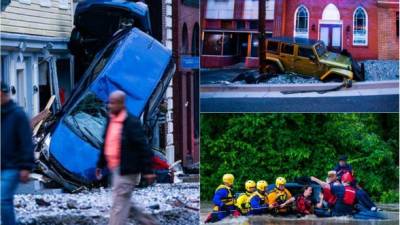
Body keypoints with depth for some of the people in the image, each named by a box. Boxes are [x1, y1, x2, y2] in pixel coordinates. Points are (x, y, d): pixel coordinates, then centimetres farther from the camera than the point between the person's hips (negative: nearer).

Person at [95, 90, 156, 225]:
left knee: (119, 204, -6)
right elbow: (106, 145, 18)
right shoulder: (110, 120, 9)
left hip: (126, 171, -9)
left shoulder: (132, 123, -16)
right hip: (115, 169, 9)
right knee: (124, 201, 17)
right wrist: (100, 164, 19)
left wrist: (147, 171, -18)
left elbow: (143, 147, -16)